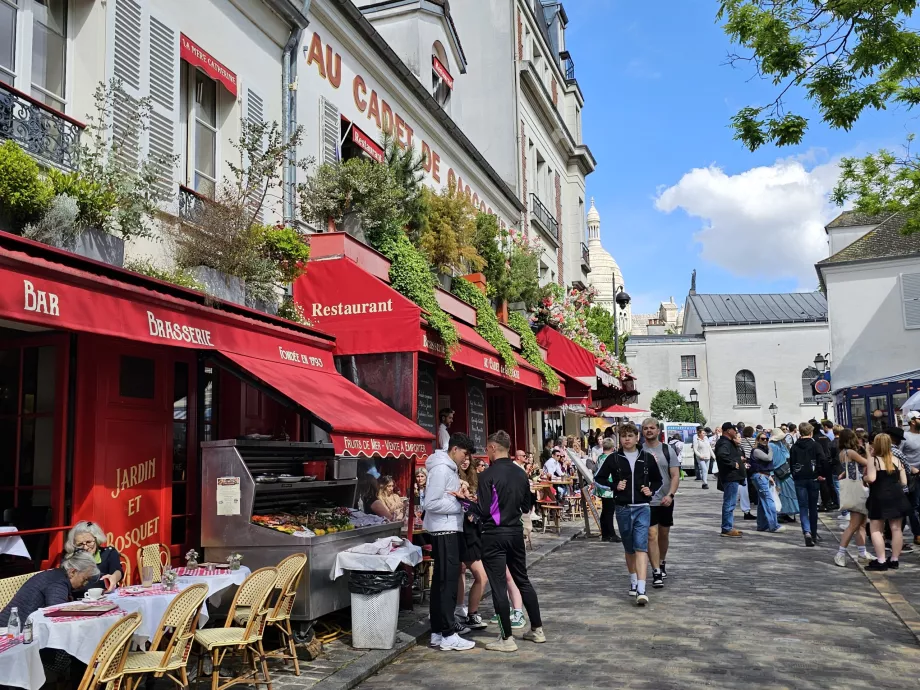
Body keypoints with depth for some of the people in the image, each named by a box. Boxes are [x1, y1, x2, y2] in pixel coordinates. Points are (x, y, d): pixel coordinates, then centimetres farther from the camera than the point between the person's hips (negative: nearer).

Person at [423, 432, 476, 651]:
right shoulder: (441, 469, -17)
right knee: (448, 581, -7)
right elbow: (431, 503, -23)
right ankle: (447, 636, -3)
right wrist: (460, 504, -15)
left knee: (442, 581, 13)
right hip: (444, 531, -10)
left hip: (450, 530, 10)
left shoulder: (450, 468, 15)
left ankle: (439, 630, 20)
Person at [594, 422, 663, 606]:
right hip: (622, 509, 1)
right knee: (629, 548, 14)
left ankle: (641, 590, -19)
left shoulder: (648, 458, 2)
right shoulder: (613, 459, 1)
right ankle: (633, 581, 33)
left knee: (641, 547, -13)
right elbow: (599, 478, 8)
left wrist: (651, 490, -3)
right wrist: (614, 486, -7)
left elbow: (658, 480, 16)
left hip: (642, 508, -1)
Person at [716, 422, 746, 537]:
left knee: (730, 503, 16)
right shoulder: (724, 443, -16)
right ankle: (727, 529, -5)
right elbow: (721, 455, -34)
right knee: (729, 503, -8)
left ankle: (729, 527, 24)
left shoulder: (729, 442, 19)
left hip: (733, 477, 11)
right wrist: (733, 464, -23)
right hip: (730, 477, -11)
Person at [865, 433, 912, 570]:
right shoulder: (897, 460, 8)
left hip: (880, 498, -5)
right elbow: (904, 482, 6)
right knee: (896, 528, 9)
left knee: (876, 529, 2)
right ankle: (894, 560, 15)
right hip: (897, 497, 5)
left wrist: (864, 478, 0)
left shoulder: (873, 460, -8)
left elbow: (871, 478, -21)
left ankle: (881, 561, -3)